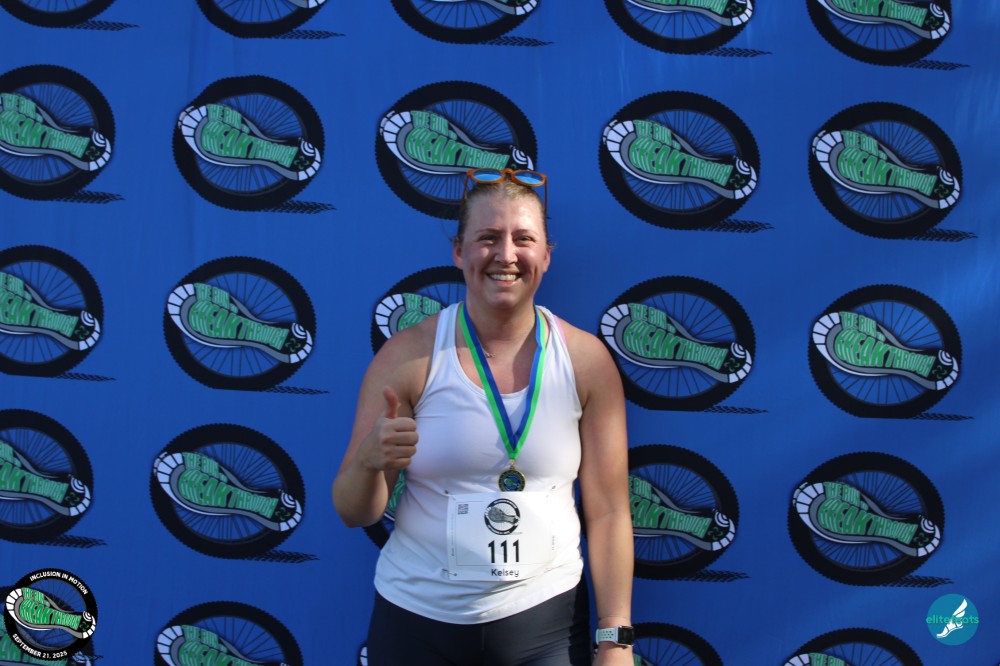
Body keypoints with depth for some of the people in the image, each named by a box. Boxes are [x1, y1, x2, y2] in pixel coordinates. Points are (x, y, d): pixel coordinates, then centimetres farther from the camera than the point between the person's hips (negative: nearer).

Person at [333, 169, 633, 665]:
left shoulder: (588, 362, -6)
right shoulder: (407, 357, -9)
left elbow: (607, 513, -2)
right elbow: (354, 514, -5)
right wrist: (369, 461, -26)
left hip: (543, 620, 0)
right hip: (415, 619, 0)